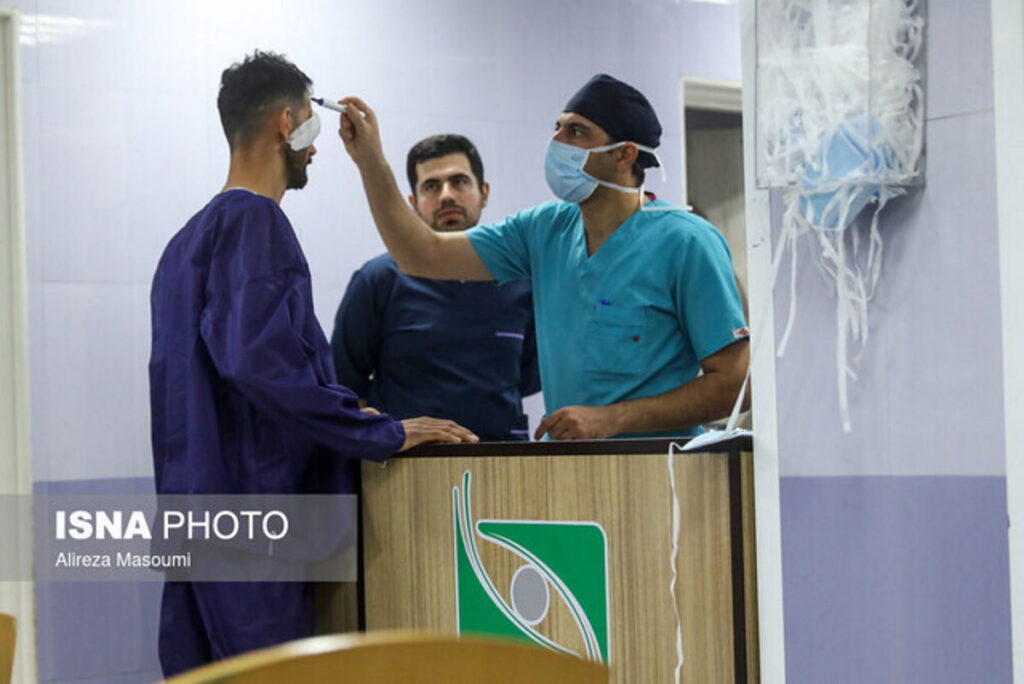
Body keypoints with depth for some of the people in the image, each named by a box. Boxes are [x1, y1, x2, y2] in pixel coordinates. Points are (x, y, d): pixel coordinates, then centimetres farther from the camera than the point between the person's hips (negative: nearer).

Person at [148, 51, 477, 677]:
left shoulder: (194, 234, 20)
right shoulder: (254, 220, -10)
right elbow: (260, 360, -22)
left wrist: (348, 414, 26)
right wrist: (383, 434, -14)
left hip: (197, 509, 10)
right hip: (252, 499, -10)